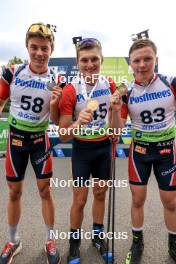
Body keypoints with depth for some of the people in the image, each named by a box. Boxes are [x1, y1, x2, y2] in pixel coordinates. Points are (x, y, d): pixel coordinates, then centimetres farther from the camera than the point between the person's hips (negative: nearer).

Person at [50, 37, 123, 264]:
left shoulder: (110, 85, -7)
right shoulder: (70, 90, -18)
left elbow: (115, 130, -6)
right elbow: (63, 136, -18)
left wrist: (115, 110, -25)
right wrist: (78, 123, -37)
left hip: (104, 147, 4)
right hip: (82, 148, -3)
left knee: (100, 194, 16)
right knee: (80, 199, 5)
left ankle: (97, 236, 39)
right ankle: (74, 242, 31)